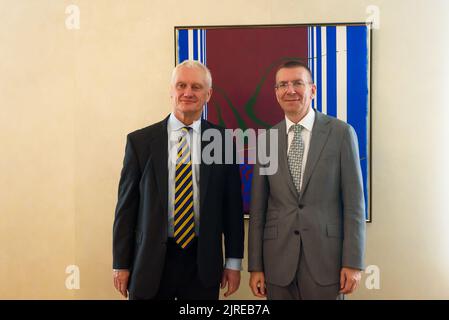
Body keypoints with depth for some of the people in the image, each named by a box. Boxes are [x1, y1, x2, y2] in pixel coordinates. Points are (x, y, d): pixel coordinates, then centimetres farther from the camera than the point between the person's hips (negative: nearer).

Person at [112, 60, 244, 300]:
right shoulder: (140, 141, -2)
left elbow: (233, 204, 3)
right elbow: (126, 205, 0)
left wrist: (234, 262, 3)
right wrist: (121, 264, 1)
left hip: (204, 263, 1)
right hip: (150, 262, 0)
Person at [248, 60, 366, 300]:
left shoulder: (341, 133, -2)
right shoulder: (265, 140, 4)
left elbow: (353, 202, -3)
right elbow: (257, 208, 4)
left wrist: (353, 262, -7)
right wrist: (255, 266, 3)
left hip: (326, 256, -2)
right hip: (278, 259, 2)